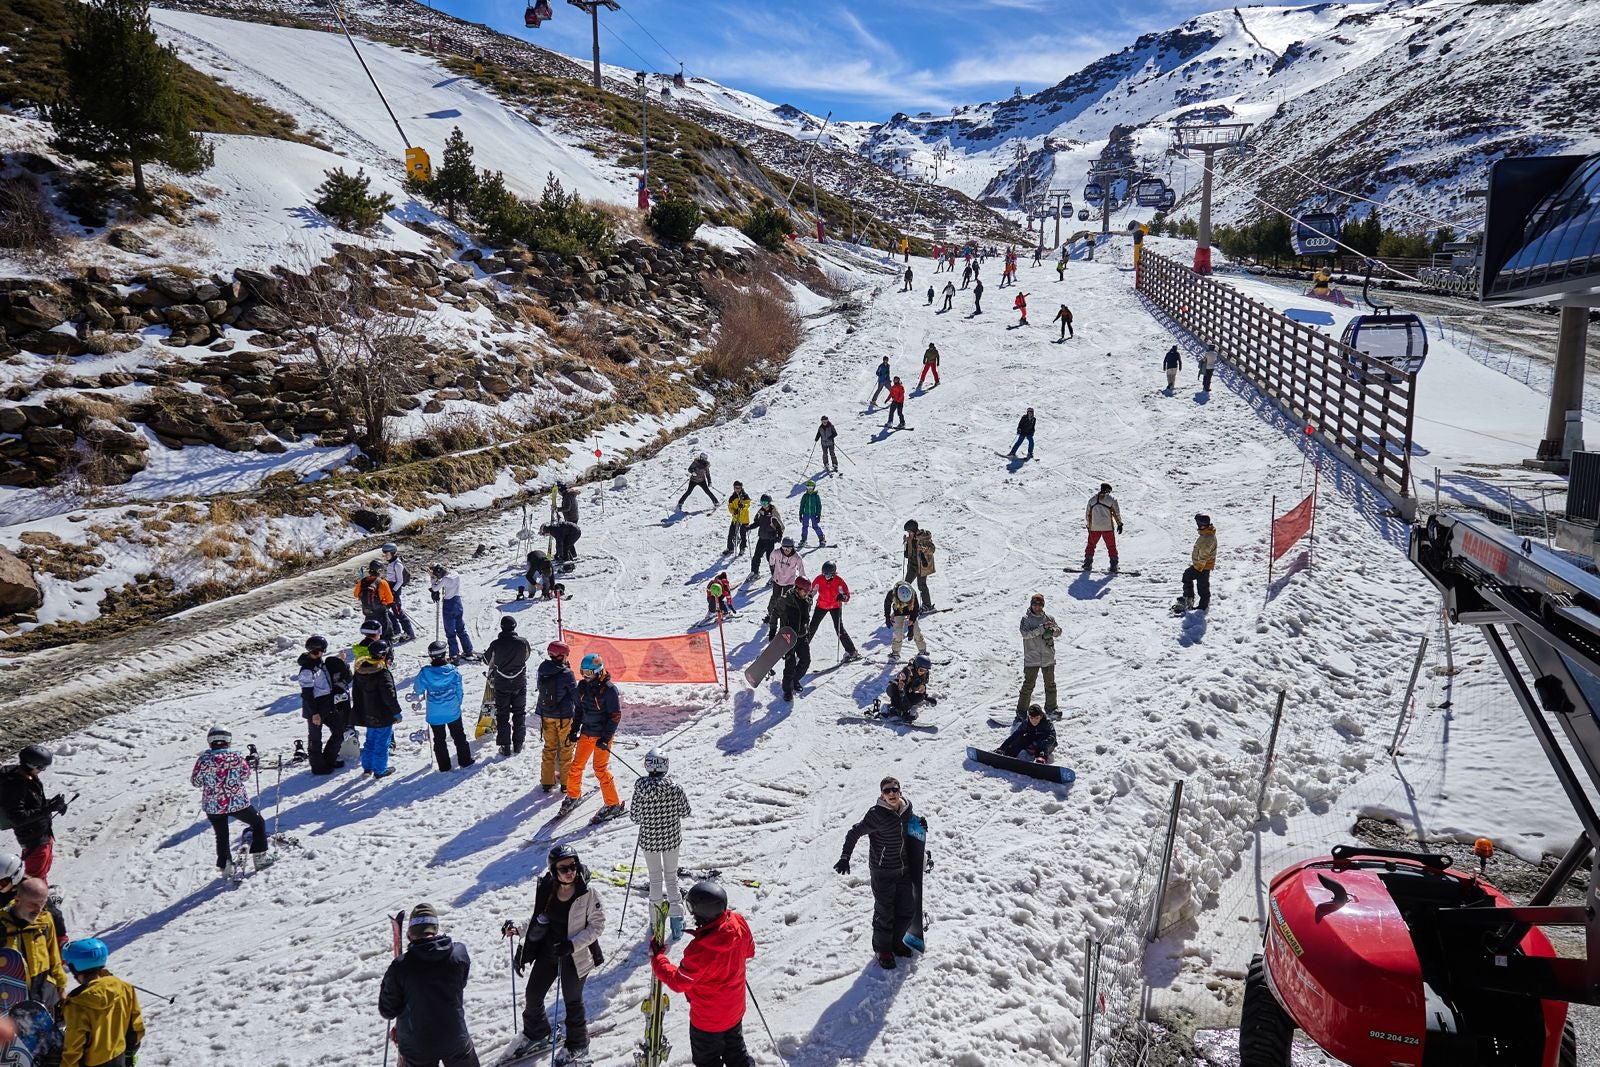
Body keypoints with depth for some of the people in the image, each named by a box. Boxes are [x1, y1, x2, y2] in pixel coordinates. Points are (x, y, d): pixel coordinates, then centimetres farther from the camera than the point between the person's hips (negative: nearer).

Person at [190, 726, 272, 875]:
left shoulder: (204, 759, -7)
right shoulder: (237, 755, -10)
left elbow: (195, 781, 2)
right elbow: (244, 776, -1)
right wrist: (247, 763, 14)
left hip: (213, 806, 2)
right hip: (238, 802, -2)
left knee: (221, 836, 20)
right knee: (259, 823, 19)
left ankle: (225, 865, 22)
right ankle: (259, 856, 15)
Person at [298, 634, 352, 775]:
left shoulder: (323, 662, 6)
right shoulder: (307, 670, -19)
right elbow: (307, 694, -20)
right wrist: (314, 713, -20)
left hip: (328, 706, 8)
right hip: (315, 709, -8)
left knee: (339, 732, 13)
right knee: (315, 737, 6)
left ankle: (328, 759, 27)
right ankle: (318, 765, 18)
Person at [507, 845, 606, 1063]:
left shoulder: (588, 894, -22)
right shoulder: (546, 890, -10)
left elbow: (597, 925, -15)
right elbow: (538, 919, 5)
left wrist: (572, 944, -24)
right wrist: (524, 947, 5)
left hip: (575, 956, -4)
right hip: (547, 950, 5)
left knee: (572, 1001, 11)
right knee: (533, 995, 15)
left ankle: (578, 1046, 35)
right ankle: (536, 1037, 42)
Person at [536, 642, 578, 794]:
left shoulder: (542, 671, -4)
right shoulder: (566, 673, -17)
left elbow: (540, 690, 8)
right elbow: (575, 694, -10)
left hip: (546, 716, 5)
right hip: (564, 717, -5)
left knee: (549, 748, 16)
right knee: (566, 748, 9)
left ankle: (547, 782, 21)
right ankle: (565, 782, 14)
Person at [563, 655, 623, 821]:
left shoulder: (609, 689, -15)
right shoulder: (583, 686, 4)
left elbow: (615, 716, -14)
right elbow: (578, 709, 17)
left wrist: (605, 738, -18)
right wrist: (574, 730, 10)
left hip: (602, 735, -6)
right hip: (586, 733, 6)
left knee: (600, 769, -7)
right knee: (576, 766, 8)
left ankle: (614, 805, 3)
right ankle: (573, 796, 30)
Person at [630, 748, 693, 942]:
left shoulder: (641, 787, -20)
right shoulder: (675, 788, -18)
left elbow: (635, 816, -14)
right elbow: (685, 812, -6)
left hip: (649, 840, 0)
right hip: (672, 838, 0)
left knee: (655, 878, 18)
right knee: (671, 877, 19)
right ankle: (676, 917, 13)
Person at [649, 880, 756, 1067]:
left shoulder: (700, 950, -40)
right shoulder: (739, 922, -23)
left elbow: (678, 983, -23)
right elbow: (749, 951, -2)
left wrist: (656, 958, -12)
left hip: (708, 1019, -6)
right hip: (735, 1010, 6)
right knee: (735, 1052, 30)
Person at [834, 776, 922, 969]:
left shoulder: (907, 807, -4)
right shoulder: (877, 814, -23)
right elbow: (855, 833, -19)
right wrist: (845, 857, -26)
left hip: (903, 869, 6)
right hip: (882, 872, -6)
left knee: (908, 910, 14)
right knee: (885, 912, 5)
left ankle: (896, 942, 39)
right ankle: (883, 949, 28)